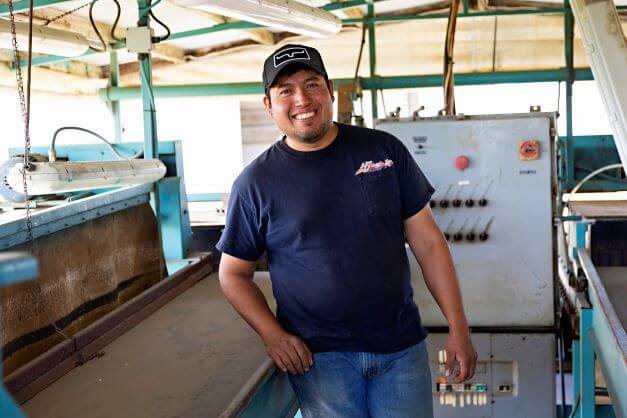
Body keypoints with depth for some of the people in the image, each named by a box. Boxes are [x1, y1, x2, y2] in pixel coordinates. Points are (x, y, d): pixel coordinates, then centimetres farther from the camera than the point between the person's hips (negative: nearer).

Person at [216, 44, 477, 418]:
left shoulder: (385, 150, 1)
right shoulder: (256, 183, -3)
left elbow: (428, 242, 2)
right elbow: (234, 274, 5)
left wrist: (459, 328, -2)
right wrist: (273, 335, -10)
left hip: (401, 346, 2)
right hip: (318, 355, -1)